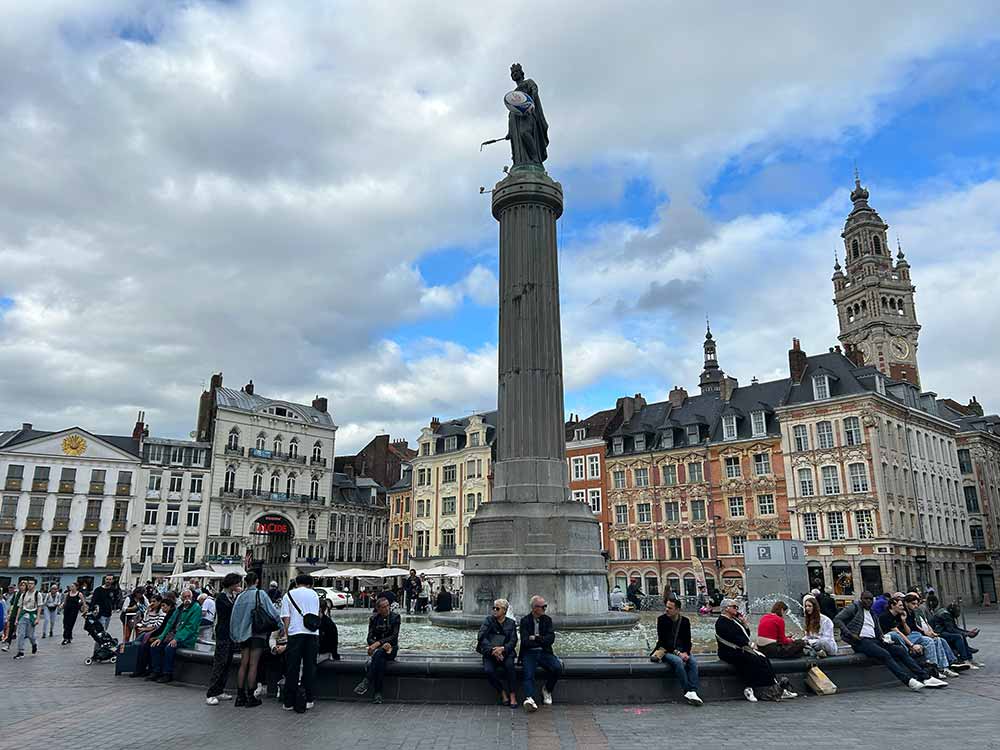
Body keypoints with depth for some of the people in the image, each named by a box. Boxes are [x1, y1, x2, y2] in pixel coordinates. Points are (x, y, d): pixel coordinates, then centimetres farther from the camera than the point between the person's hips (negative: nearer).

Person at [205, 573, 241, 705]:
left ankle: (219, 691, 16)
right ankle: (210, 694, -8)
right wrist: (237, 595, -13)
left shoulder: (232, 595, 14)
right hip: (223, 634, -8)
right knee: (219, 663, -10)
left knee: (227, 663, 10)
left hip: (231, 633, 8)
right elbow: (232, 609, -22)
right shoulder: (221, 596, -10)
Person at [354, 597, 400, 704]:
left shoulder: (395, 616, -2)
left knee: (379, 653, -36)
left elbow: (394, 636, -10)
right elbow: (370, 638, 1)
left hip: (392, 648, -2)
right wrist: (384, 644, -17)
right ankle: (377, 693, -38)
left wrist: (378, 643, -22)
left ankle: (366, 682, -39)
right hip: (378, 647, 2)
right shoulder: (373, 618, 6)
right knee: (380, 661, -35)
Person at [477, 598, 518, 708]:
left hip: (505, 652, 0)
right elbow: (481, 636, -6)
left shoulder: (511, 623, 9)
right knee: (488, 670, -29)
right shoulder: (489, 620, 6)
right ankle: (502, 692, -7)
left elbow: (513, 641, 0)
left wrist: (502, 649, -19)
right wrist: (492, 650, -19)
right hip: (489, 652, 0)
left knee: (509, 665, -32)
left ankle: (512, 694, -18)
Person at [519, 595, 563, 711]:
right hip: (529, 653, -3)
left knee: (558, 668, -22)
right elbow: (525, 642, -8)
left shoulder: (547, 620, 12)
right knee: (529, 673, -30)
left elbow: (551, 639, -1)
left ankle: (547, 689, 2)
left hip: (544, 653, 3)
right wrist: (542, 640, -6)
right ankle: (529, 699, -45)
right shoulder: (525, 621, 2)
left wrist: (535, 638, -10)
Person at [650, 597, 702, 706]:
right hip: (666, 651, -3)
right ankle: (687, 691, -26)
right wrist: (677, 653, -19)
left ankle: (692, 692, -31)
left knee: (693, 662, -26)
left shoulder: (685, 621, 5)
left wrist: (686, 653, -15)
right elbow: (662, 641, -10)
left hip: (682, 651, 3)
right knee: (678, 661, -33)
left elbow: (688, 640, 6)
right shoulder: (661, 620, -5)